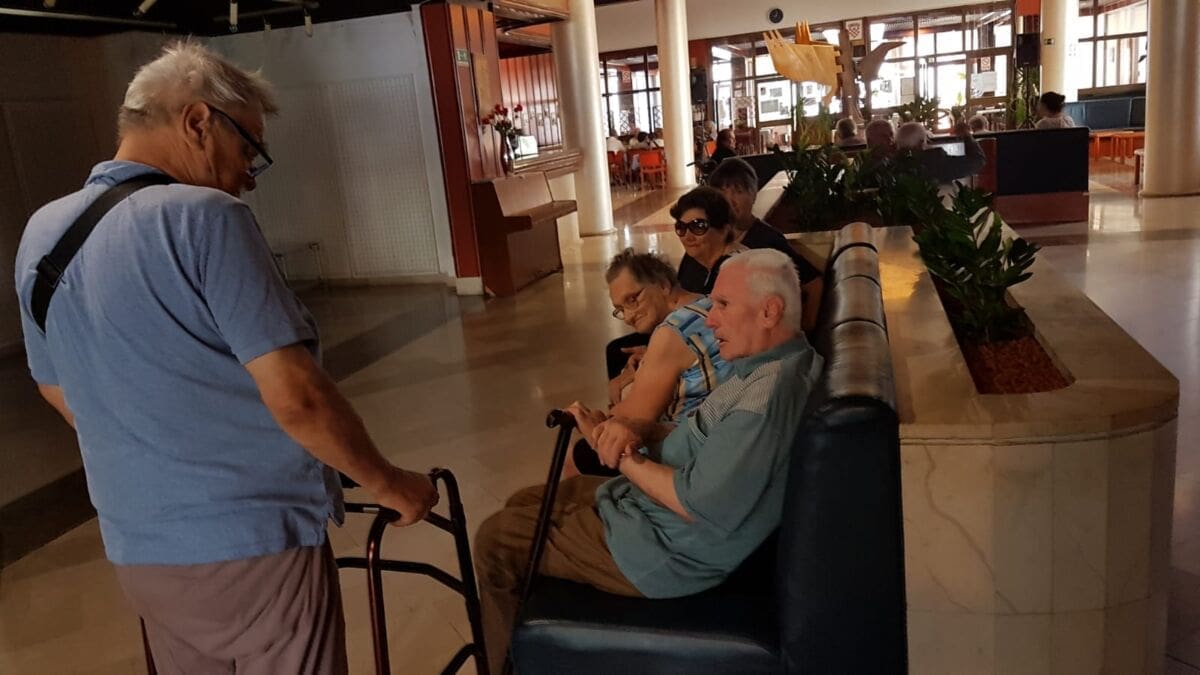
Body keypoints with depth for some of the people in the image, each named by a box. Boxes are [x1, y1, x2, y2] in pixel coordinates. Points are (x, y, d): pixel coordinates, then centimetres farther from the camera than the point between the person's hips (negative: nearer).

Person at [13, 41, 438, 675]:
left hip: (138, 553, 7)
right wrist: (389, 485, -9)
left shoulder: (42, 233, 4)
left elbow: (60, 392, 15)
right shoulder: (203, 218, -19)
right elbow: (295, 399, -23)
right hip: (255, 545, -7)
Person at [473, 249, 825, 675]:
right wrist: (639, 431, -9)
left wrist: (628, 460, -16)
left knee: (496, 540, -3)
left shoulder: (770, 392, -29)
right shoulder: (767, 365, 5)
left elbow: (702, 506, -31)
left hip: (667, 549, -11)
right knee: (523, 505, 18)